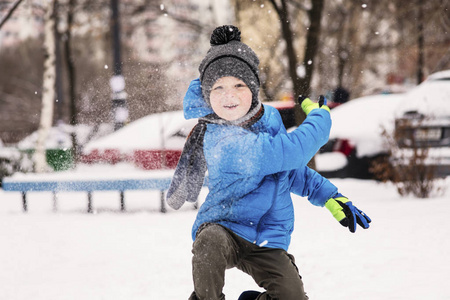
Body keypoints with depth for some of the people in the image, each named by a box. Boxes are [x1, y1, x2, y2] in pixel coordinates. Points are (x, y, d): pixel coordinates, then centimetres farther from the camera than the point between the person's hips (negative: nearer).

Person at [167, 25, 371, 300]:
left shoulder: (269, 118, 1)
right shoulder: (222, 141, -24)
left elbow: (291, 169, 18)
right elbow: (294, 150, -27)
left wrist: (331, 198, 10)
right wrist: (319, 116, -8)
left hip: (266, 243, 5)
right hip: (223, 228, -5)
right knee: (211, 242, -40)